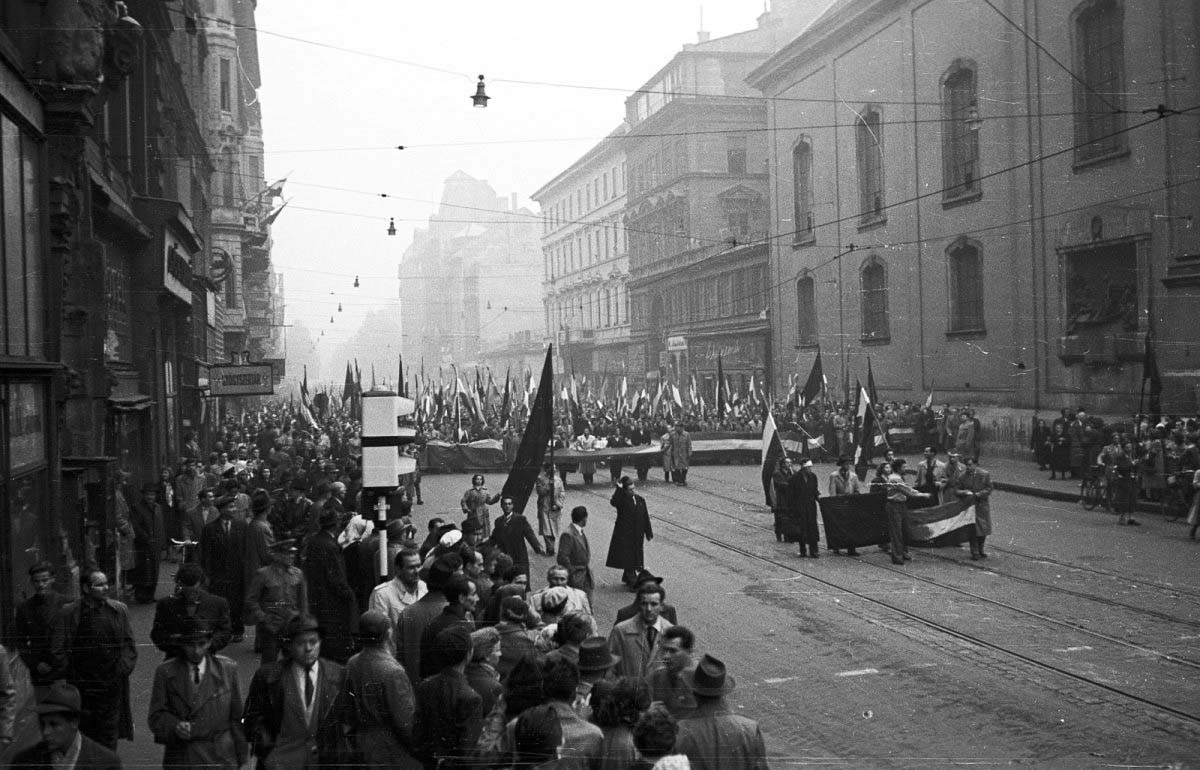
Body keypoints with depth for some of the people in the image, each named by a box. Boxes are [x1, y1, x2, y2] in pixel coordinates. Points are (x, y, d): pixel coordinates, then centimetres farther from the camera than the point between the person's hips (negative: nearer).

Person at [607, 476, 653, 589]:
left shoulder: (640, 500, 5)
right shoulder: (622, 500, -9)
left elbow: (645, 517, 10)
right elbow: (613, 502, -34)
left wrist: (649, 533, 11)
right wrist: (619, 489, -31)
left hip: (637, 535, 5)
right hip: (624, 534, -5)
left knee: (633, 557, 14)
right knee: (628, 558, -6)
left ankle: (627, 578, 33)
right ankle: (633, 583, -4)